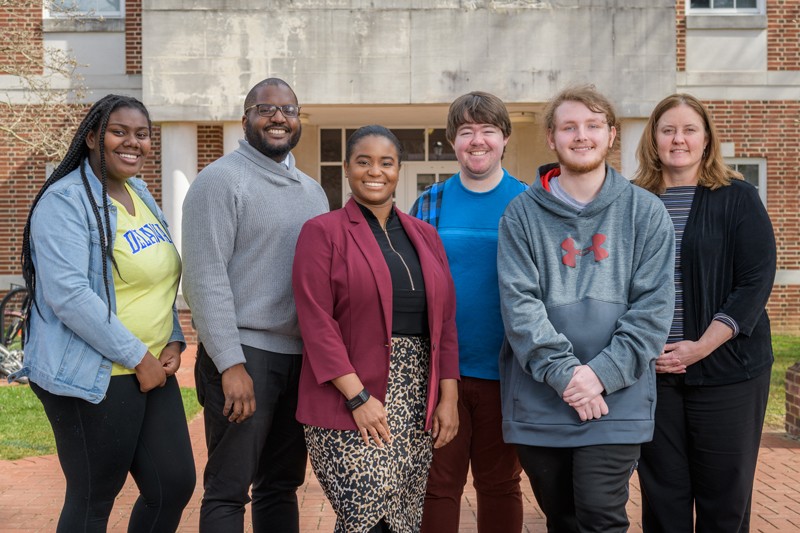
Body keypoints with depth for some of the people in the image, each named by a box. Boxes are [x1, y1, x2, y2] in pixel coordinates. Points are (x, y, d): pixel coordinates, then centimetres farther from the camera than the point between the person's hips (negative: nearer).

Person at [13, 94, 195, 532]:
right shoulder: (66, 201, -13)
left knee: (176, 484, 10)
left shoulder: (139, 193, 13)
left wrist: (174, 340, 3)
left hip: (152, 370, 8)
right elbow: (69, 294, -22)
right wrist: (138, 357, -18)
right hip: (96, 378, -8)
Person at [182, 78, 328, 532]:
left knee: (282, 485, 13)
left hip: (303, 356, 7)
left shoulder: (312, 191, 17)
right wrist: (232, 363, -18)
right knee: (229, 491, 0)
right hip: (244, 354, -6)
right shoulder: (221, 180, -5)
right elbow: (205, 277, -13)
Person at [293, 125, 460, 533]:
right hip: (347, 403, -5)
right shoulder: (322, 232, -2)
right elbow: (317, 323, -10)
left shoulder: (424, 235, 13)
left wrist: (448, 397, 3)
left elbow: (445, 321, 11)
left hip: (417, 403, 5)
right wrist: (358, 397, -16)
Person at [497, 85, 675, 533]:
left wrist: (602, 373, -15)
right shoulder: (522, 215, 2)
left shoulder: (645, 212, 2)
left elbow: (653, 308, -4)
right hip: (538, 405, 1)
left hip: (617, 404, -1)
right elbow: (519, 304, -7)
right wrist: (563, 372, -18)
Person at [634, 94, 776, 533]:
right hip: (650, 370, 2)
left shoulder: (738, 198, 1)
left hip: (726, 368, -2)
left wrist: (702, 346, -13)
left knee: (724, 494, 4)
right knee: (661, 494, 7)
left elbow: (756, 281, -5)